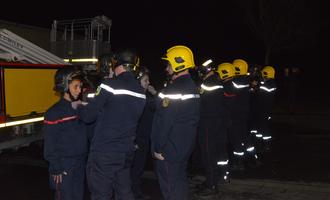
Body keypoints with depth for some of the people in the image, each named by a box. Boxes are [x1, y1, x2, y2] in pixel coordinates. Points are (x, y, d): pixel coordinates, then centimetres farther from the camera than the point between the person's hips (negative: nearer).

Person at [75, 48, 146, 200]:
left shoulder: (109, 85, -14)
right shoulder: (141, 92, 5)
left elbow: (88, 116, -12)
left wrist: (78, 106, 11)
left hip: (104, 152, -6)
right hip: (126, 152, 6)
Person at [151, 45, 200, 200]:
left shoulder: (173, 89, -21)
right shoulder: (192, 86, 10)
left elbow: (165, 121, -24)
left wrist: (158, 148, -17)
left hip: (171, 148, -9)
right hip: (187, 144, 9)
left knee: (169, 184, 2)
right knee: (180, 178, 20)